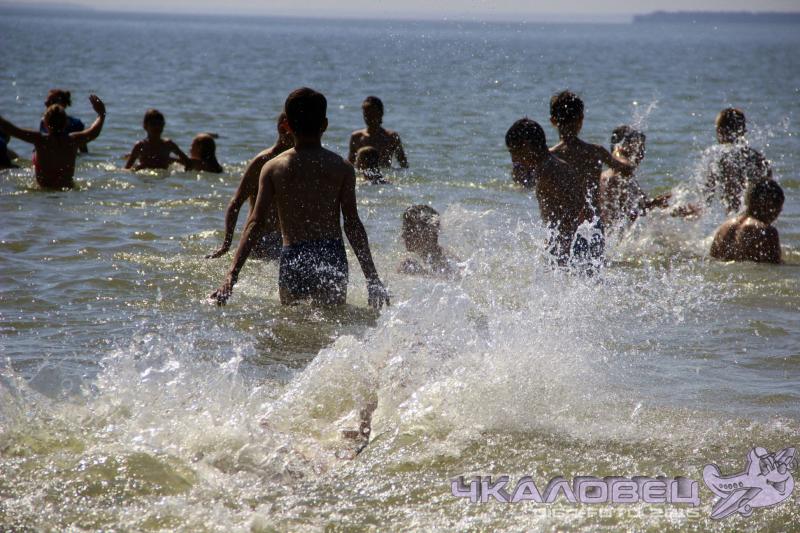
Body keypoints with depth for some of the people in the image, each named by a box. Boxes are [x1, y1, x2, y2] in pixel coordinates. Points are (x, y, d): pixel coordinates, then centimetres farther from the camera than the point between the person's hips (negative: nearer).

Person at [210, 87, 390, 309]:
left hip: (292, 261, 1)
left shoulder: (273, 168, 2)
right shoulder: (342, 168, 0)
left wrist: (232, 276, -5)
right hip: (332, 259, -1)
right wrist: (373, 279, 1)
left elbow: (255, 224, -4)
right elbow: (353, 226, -3)